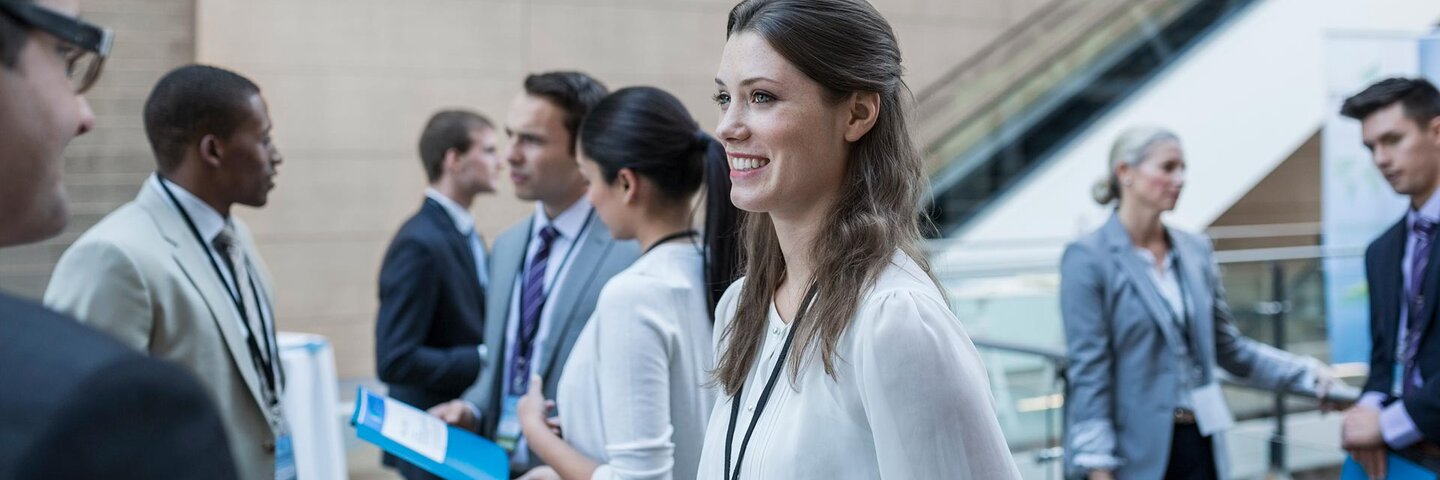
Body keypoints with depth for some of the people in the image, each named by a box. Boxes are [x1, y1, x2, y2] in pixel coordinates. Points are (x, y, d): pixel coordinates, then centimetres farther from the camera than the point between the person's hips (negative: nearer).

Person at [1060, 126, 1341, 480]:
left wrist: (1308, 374, 3)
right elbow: (1088, 370, -12)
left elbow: (1228, 347, 14)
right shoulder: (1088, 258, -9)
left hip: (1199, 443, 6)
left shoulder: (1195, 250, 8)